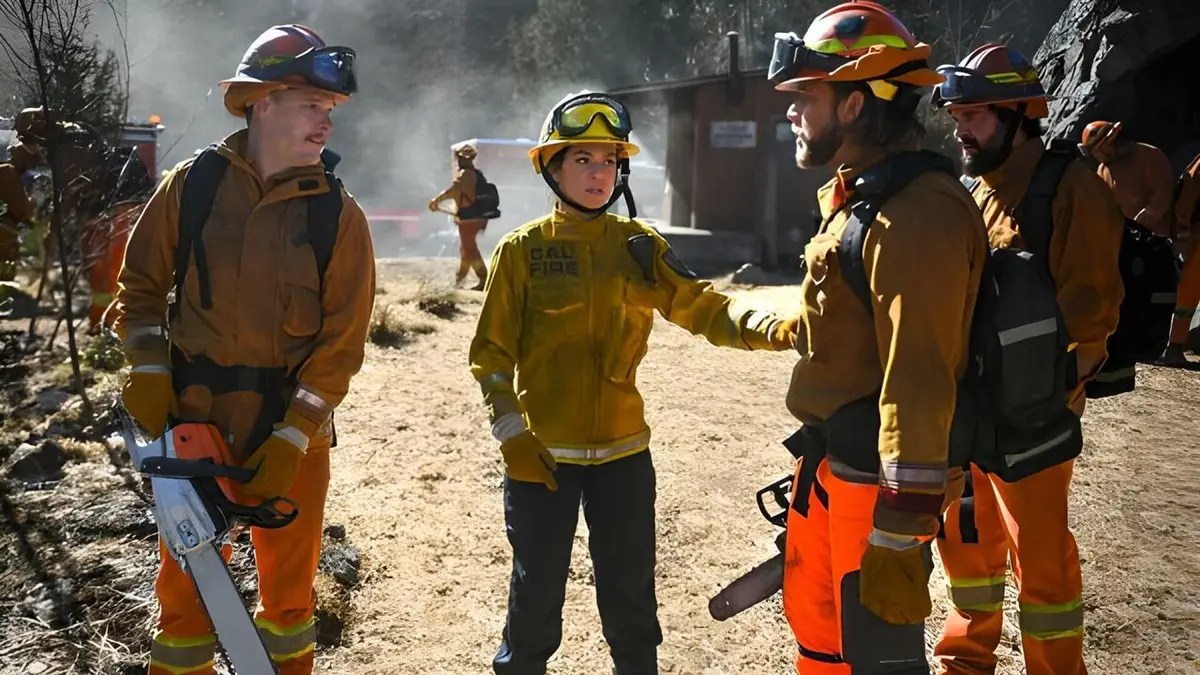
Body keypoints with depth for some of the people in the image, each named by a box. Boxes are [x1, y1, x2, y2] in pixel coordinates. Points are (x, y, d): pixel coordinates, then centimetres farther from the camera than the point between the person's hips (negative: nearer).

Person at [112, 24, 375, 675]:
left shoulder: (338, 214, -8)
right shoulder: (192, 184, -5)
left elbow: (340, 344, -9)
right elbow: (141, 284, 6)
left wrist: (292, 439, -14)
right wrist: (149, 371, -7)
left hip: (292, 433, 0)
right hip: (193, 421, 0)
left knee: (289, 584, 15)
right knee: (186, 586, 12)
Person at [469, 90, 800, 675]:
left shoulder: (638, 246, 4)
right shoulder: (522, 250, -4)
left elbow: (703, 309, -5)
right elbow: (491, 353, -4)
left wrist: (770, 328, -23)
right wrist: (513, 436, -12)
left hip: (623, 452, 3)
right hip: (542, 455, -2)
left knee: (631, 593, 13)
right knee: (537, 588, 9)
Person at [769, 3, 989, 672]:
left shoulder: (919, 213, -22)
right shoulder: (855, 198, 12)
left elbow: (919, 381, -26)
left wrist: (900, 528, -25)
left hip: (880, 478, -10)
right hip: (832, 464, 10)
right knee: (815, 618, 22)